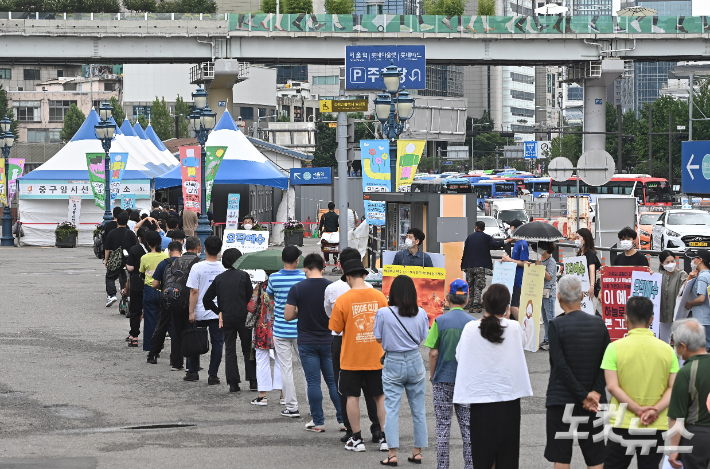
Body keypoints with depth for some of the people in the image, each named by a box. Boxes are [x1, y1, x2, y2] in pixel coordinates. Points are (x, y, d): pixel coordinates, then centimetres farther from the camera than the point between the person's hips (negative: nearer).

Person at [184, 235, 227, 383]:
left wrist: (191, 312, -4)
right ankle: (213, 375, 3)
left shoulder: (197, 267, -10)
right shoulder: (224, 268, -2)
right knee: (217, 343, 4)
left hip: (200, 312, -1)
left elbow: (194, 291, -10)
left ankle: (193, 372, 19)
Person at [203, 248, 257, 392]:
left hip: (226, 319, 2)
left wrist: (219, 312, 11)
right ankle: (253, 381, 7)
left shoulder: (219, 278, 4)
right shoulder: (243, 275, -5)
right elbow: (250, 297, -6)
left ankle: (233, 384, 1)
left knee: (229, 350, 6)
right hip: (243, 318, -2)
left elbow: (207, 299, 5)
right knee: (248, 349, 10)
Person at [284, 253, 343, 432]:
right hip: (328, 341, 2)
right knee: (334, 381, 10)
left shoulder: (297, 289, -8)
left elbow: (288, 316, -9)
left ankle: (318, 422, 3)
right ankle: (343, 419, 9)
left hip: (307, 342, -2)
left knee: (313, 382, 2)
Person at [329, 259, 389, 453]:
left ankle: (356, 439, 10)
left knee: (352, 396, 8)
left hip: (351, 358, -3)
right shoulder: (379, 296, -3)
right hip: (376, 357, 3)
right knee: (380, 396, 12)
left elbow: (336, 329, -6)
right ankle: (385, 438, 10)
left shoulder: (343, 300, -12)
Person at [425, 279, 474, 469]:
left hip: (444, 378, -1)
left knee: (443, 426, 4)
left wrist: (432, 375, 8)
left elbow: (433, 353, -6)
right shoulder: (473, 323, -2)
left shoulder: (440, 321, -6)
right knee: (468, 426, 8)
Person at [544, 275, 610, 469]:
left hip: (561, 401, -3)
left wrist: (584, 395, -12)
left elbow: (560, 366, -15)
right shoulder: (599, 323, 2)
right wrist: (595, 394, -5)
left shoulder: (556, 325, -11)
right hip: (594, 402, 3)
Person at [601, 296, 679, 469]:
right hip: (657, 428, 2)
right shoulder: (667, 349, 1)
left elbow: (612, 386, -12)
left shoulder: (615, 348, -6)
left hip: (623, 425, -2)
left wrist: (639, 410, -13)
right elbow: (673, 388, -5)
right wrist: (655, 410, -13)